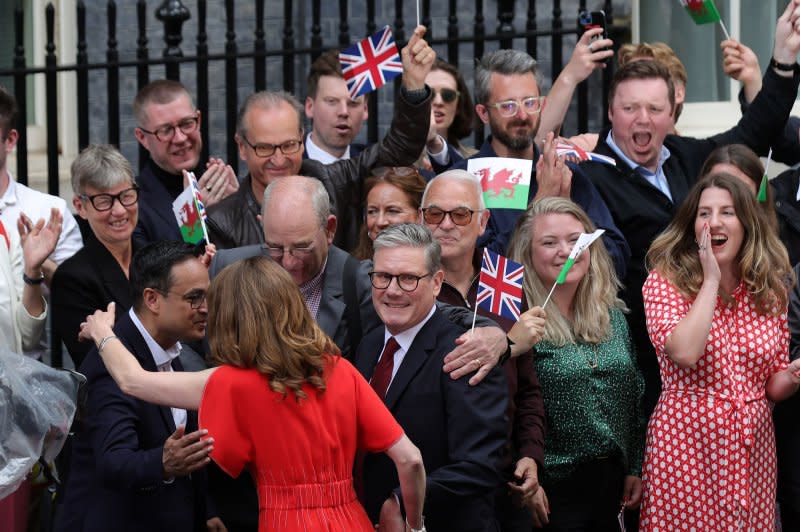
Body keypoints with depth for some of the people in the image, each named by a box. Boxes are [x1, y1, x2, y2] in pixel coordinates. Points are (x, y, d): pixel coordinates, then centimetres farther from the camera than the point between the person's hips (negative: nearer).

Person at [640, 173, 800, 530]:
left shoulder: (769, 290, 8)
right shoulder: (664, 282, -4)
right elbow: (685, 352, -23)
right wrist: (711, 279, -15)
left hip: (752, 447, 4)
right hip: (687, 445, -4)